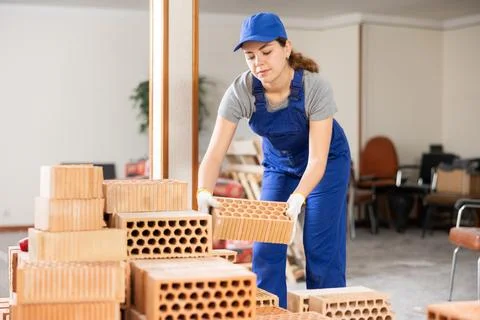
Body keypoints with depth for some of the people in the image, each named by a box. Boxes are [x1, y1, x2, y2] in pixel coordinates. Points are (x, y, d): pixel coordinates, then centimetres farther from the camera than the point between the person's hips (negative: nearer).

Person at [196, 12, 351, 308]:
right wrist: (204, 192, -50)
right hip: (278, 163, 3)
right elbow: (215, 153, -30)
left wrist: (297, 197, -52)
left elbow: (317, 159, -34)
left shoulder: (316, 86, -33)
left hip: (327, 162, -3)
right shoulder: (240, 92, -27)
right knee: (266, 250, -2)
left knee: (321, 252, -7)